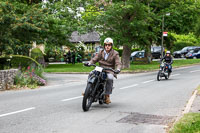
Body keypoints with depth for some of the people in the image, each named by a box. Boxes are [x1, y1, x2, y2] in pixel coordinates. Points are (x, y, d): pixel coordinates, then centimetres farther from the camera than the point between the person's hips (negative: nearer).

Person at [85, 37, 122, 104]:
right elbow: (94, 59, 8)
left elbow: (118, 63, -7)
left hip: (110, 71, -3)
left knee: (110, 78, -35)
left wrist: (118, 69, -29)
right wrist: (89, 63, -12)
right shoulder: (101, 52, 12)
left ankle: (107, 95, -22)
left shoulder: (115, 54, 1)